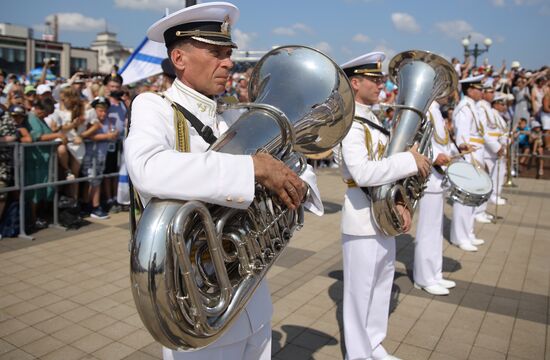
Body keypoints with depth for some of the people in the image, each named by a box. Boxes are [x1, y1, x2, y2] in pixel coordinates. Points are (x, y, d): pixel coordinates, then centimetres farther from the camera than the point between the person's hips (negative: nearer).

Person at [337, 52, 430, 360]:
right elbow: (363, 173, -31)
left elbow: (388, 164, 13)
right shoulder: (350, 124, -17)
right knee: (361, 291, 5)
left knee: (381, 286, 21)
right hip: (363, 220, -9)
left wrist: (401, 202, 0)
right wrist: (410, 161, -24)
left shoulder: (373, 120, 13)